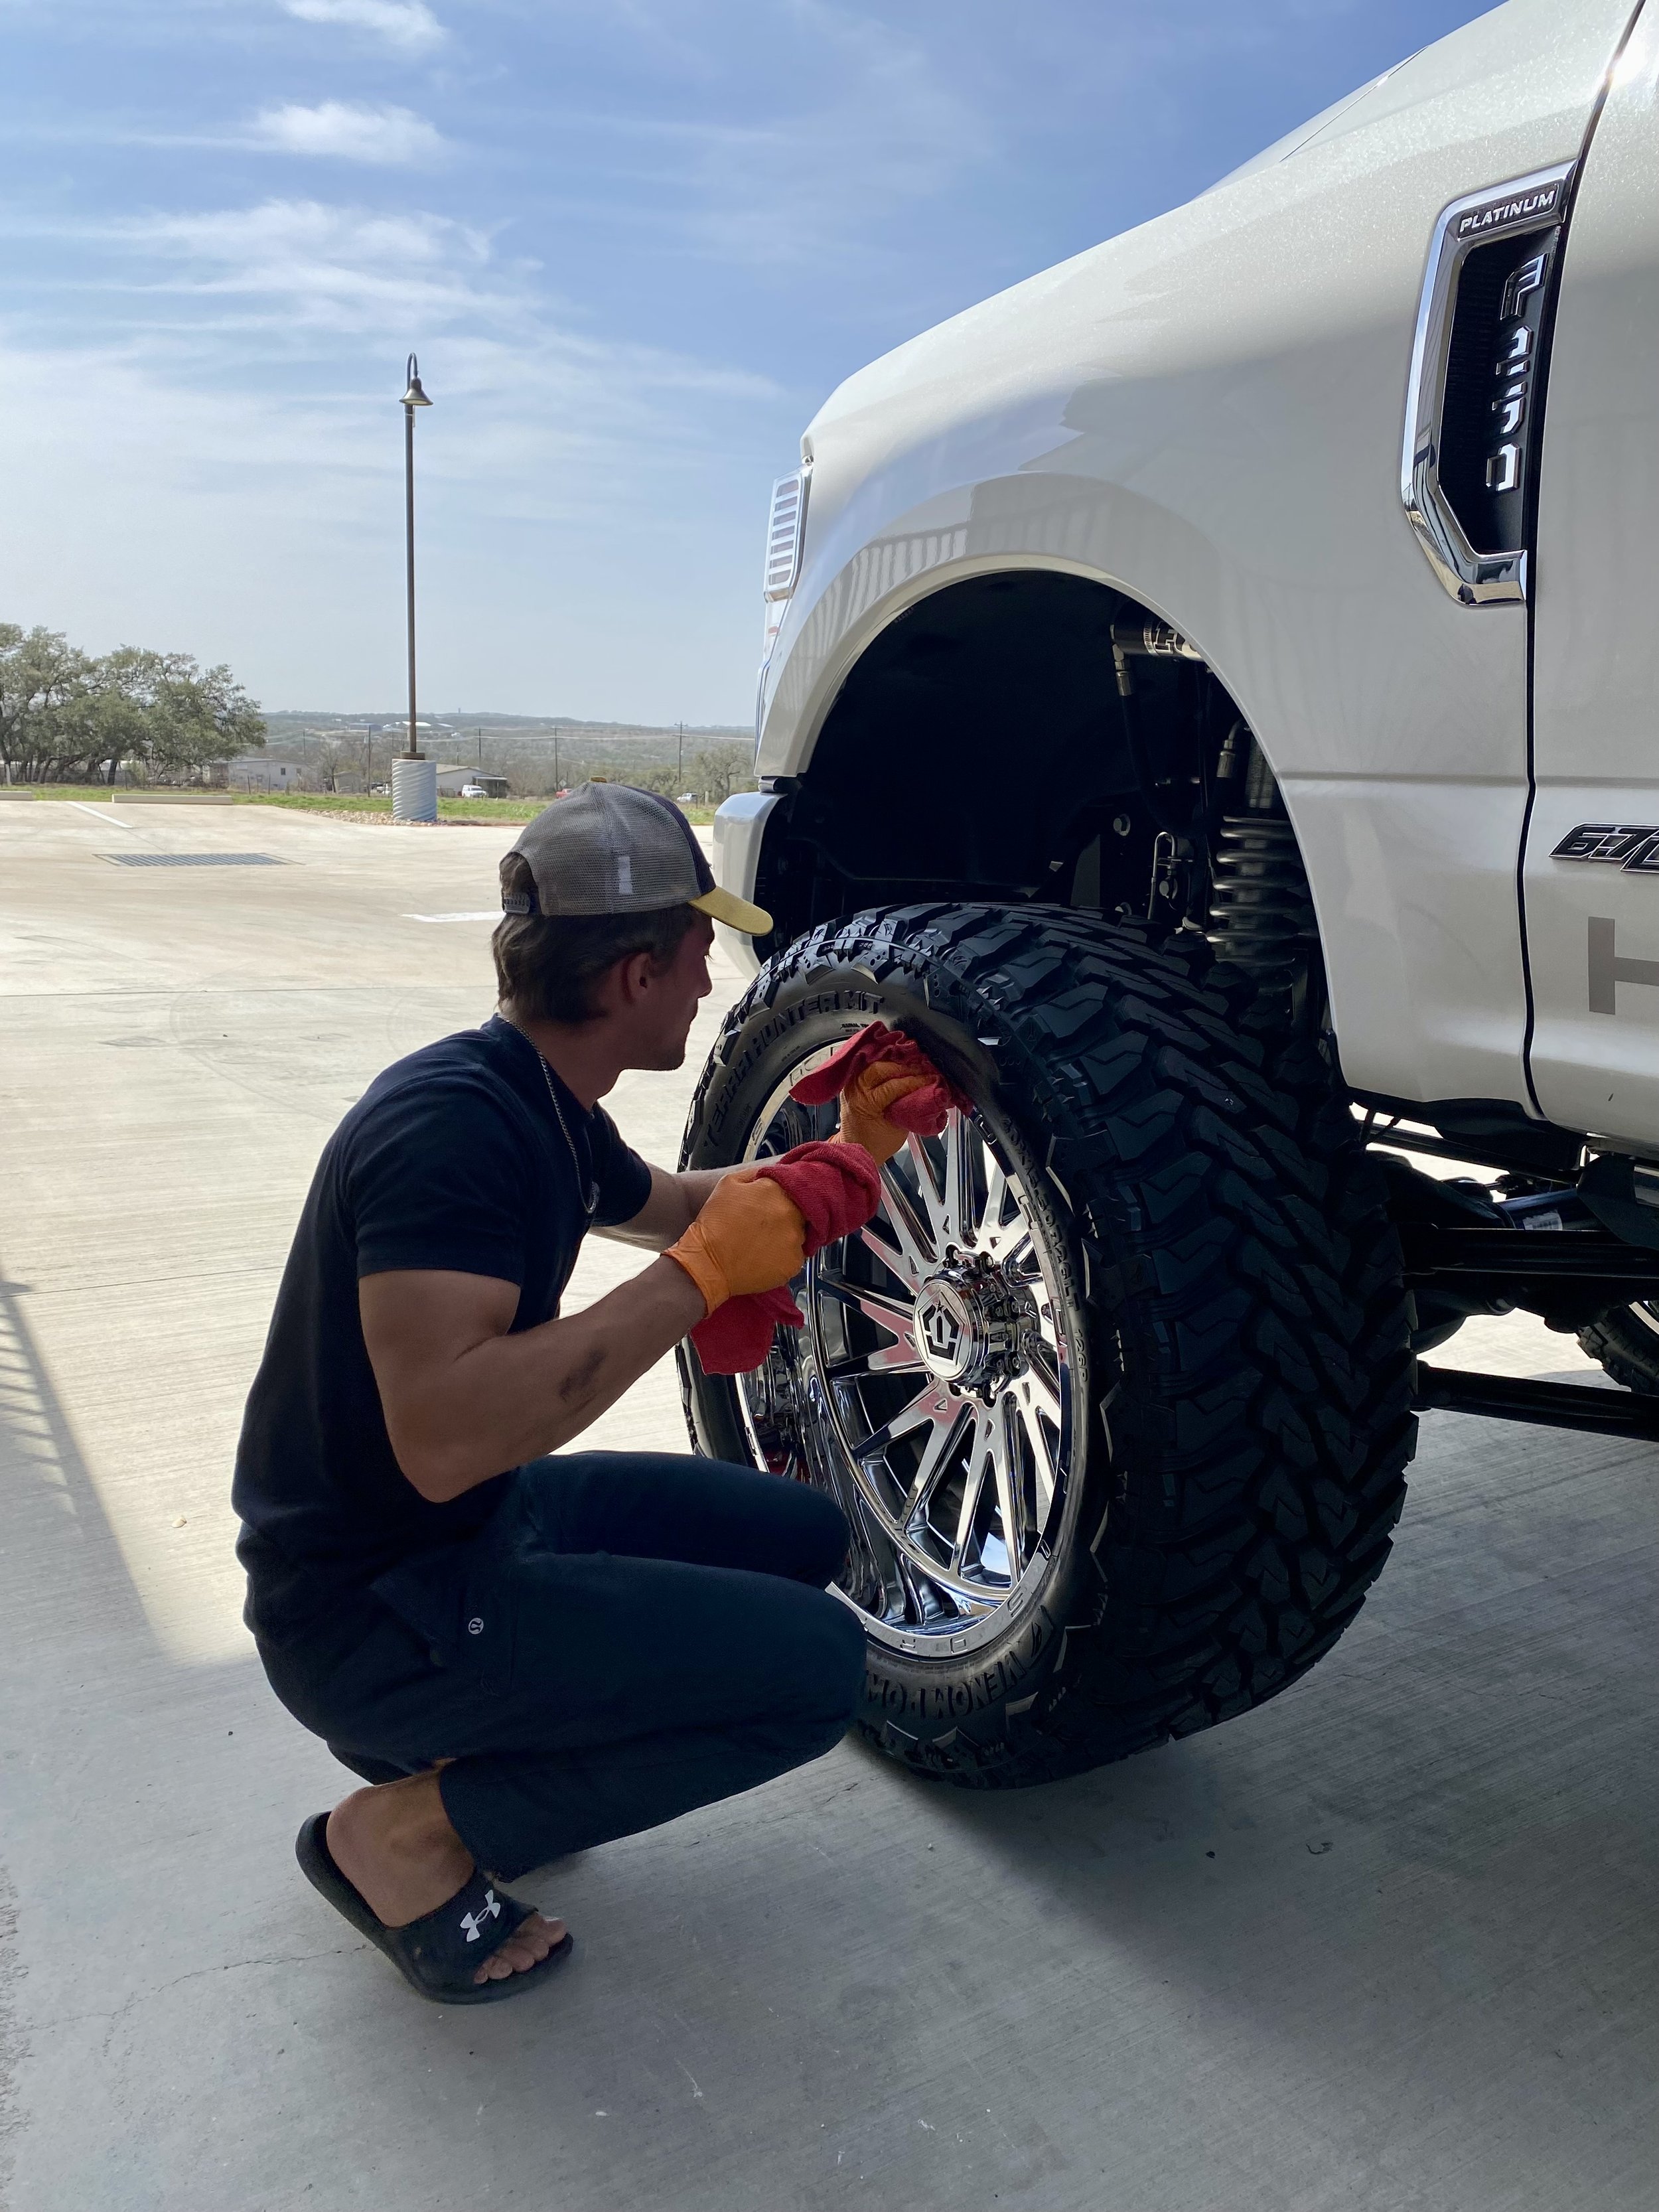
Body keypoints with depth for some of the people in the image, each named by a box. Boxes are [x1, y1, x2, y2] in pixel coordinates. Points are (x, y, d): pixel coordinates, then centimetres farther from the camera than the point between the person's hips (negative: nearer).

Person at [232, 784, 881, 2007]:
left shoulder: (549, 1110, 4)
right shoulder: (450, 1122, -26)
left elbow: (676, 1204, 25)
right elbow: (443, 1438, -36)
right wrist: (700, 1275, -31)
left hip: (486, 1517, 10)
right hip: (367, 1611, -9)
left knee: (803, 1533, 13)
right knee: (815, 1664, -17)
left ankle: (485, 1737, 13)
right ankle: (413, 1834, -4)